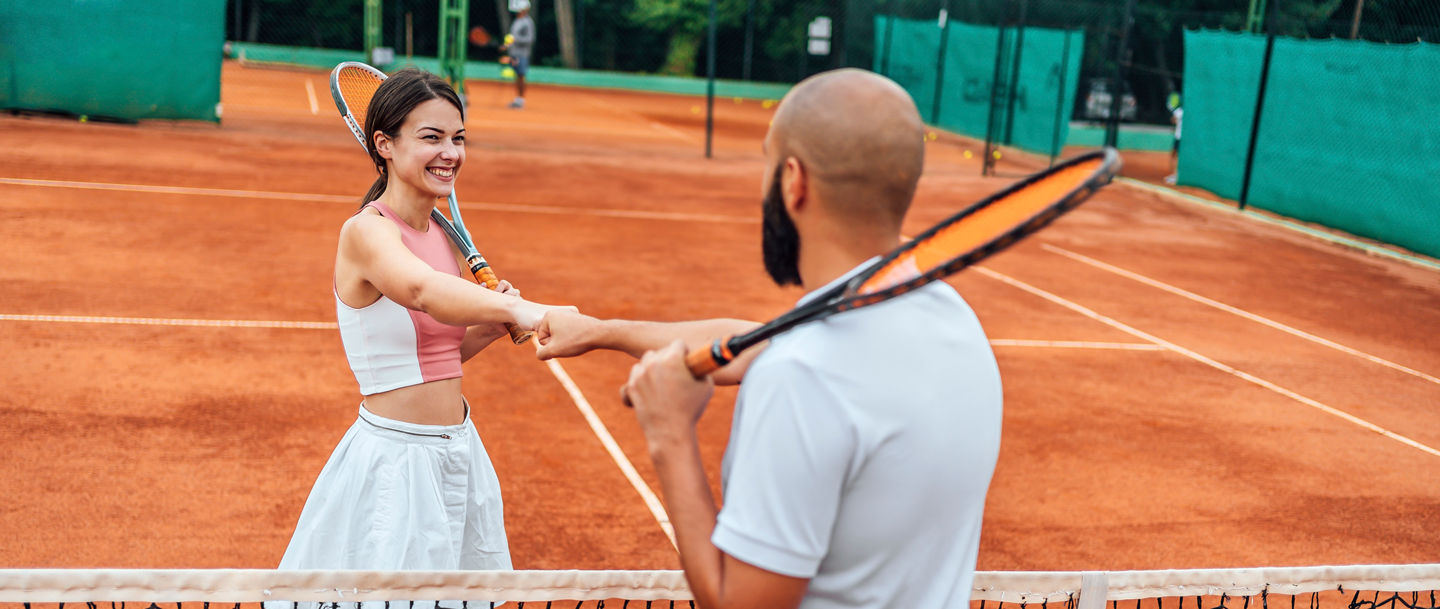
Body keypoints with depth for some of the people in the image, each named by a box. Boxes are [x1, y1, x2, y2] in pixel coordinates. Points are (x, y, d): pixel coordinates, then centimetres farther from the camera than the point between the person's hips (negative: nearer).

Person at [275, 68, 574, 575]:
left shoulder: (445, 235, 7)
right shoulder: (366, 232, -16)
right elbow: (422, 290, -39)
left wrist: (492, 326, -1)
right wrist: (518, 309, -54)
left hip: (458, 452, 8)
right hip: (394, 459, -8)